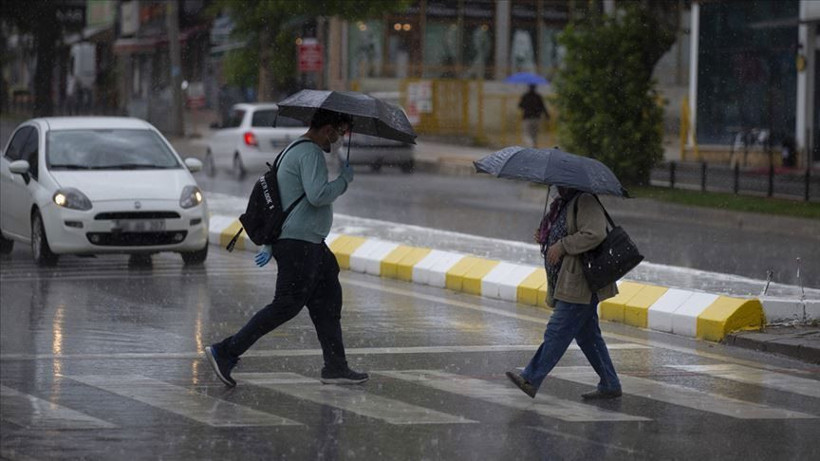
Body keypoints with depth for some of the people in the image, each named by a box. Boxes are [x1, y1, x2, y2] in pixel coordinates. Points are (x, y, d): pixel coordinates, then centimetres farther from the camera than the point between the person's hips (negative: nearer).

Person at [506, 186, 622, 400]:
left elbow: (594, 234, -26)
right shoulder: (563, 204, 18)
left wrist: (562, 246, -21)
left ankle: (531, 379, -7)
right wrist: (545, 238, 9)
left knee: (557, 331, -8)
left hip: (580, 284, -11)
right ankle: (610, 384, 17)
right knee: (587, 335, 13)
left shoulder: (586, 202, -13)